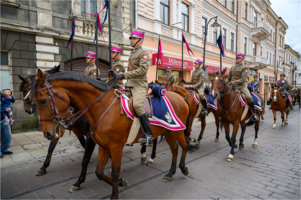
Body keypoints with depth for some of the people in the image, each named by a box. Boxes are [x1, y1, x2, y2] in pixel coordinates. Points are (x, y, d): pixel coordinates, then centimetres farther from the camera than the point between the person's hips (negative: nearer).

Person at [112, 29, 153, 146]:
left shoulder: (144, 53, -3)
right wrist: (120, 75, 15)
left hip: (139, 85, -9)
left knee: (137, 105, -29)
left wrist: (125, 75, -20)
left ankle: (148, 135, -23)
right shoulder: (132, 54, 24)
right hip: (129, 85, 9)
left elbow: (142, 70, -18)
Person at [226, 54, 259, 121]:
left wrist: (232, 82, -22)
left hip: (241, 86, -5)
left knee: (249, 97, -26)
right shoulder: (232, 68, 17)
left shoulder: (245, 68, 1)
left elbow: (243, 79, -12)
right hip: (233, 86, 5)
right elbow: (228, 78, 20)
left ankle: (253, 114, -6)